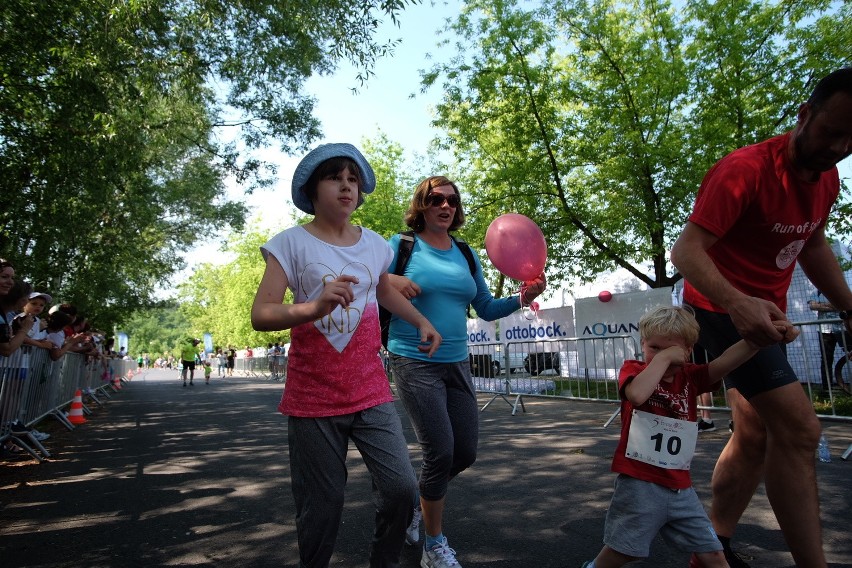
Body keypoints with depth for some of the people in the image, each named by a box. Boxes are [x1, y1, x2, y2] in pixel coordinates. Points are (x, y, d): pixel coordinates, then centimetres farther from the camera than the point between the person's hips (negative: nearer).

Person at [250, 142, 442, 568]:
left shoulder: (374, 244, 7)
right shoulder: (292, 243, -7)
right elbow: (260, 315, -15)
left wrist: (422, 322, 20)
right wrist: (316, 307, -32)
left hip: (371, 392, 4)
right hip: (312, 398, -3)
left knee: (400, 487, -1)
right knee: (321, 506, 4)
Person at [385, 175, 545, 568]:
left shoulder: (466, 256, 11)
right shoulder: (401, 247, -3)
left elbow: (486, 309, 14)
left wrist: (522, 299, -2)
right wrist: (390, 281, -24)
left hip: (456, 364, 6)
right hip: (414, 362, -6)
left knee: (465, 453, 9)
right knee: (440, 451, -8)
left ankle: (416, 503, 37)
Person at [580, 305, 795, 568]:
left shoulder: (689, 376, 7)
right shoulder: (633, 369, -5)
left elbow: (724, 362, -11)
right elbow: (637, 395, -29)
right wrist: (662, 358, -21)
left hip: (680, 487, 5)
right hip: (639, 482, -4)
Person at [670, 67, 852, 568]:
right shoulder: (746, 170, -22)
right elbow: (686, 251, -29)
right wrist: (735, 303, -45)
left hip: (765, 314, 9)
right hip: (726, 309, -9)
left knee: (756, 436, 12)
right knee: (799, 429, -15)